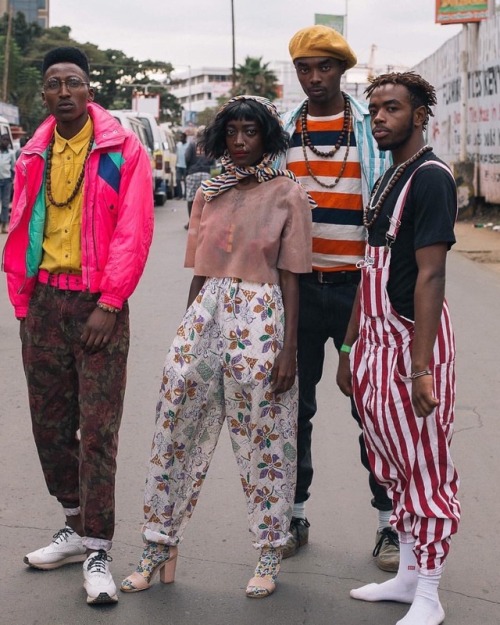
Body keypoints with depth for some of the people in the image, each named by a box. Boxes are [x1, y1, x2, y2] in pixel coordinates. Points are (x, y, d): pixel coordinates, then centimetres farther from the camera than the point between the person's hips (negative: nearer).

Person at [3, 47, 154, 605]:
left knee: (97, 430, -5)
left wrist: (108, 306, -15)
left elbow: (133, 234, -10)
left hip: (98, 304, -5)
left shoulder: (123, 150, -5)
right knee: (50, 424, 11)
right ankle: (76, 527, 27)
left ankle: (97, 552, 0)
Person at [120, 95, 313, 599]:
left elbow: (290, 278, -4)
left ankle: (269, 556, 17)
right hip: (205, 314, 5)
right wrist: (189, 328, 14)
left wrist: (289, 349, -9)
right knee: (176, 430, 5)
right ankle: (160, 549, 16)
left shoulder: (287, 193, -1)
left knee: (262, 439, 3)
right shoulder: (208, 193, 11)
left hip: (259, 320, -4)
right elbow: (199, 270, 15)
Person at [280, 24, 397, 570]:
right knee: (294, 406, 9)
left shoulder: (373, 128, 1)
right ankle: (294, 515, 22)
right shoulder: (280, 131, 8)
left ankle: (388, 520, 14)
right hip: (296, 287, 3)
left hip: (357, 286, -2)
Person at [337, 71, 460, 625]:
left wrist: (420, 367, -24)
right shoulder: (387, 179, 15)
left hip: (412, 339, -9)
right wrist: (350, 348, 18)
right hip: (376, 336, 9)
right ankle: (407, 575, 28)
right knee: (395, 464, 16)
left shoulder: (430, 178, -13)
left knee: (425, 469, -1)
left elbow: (430, 275, -20)